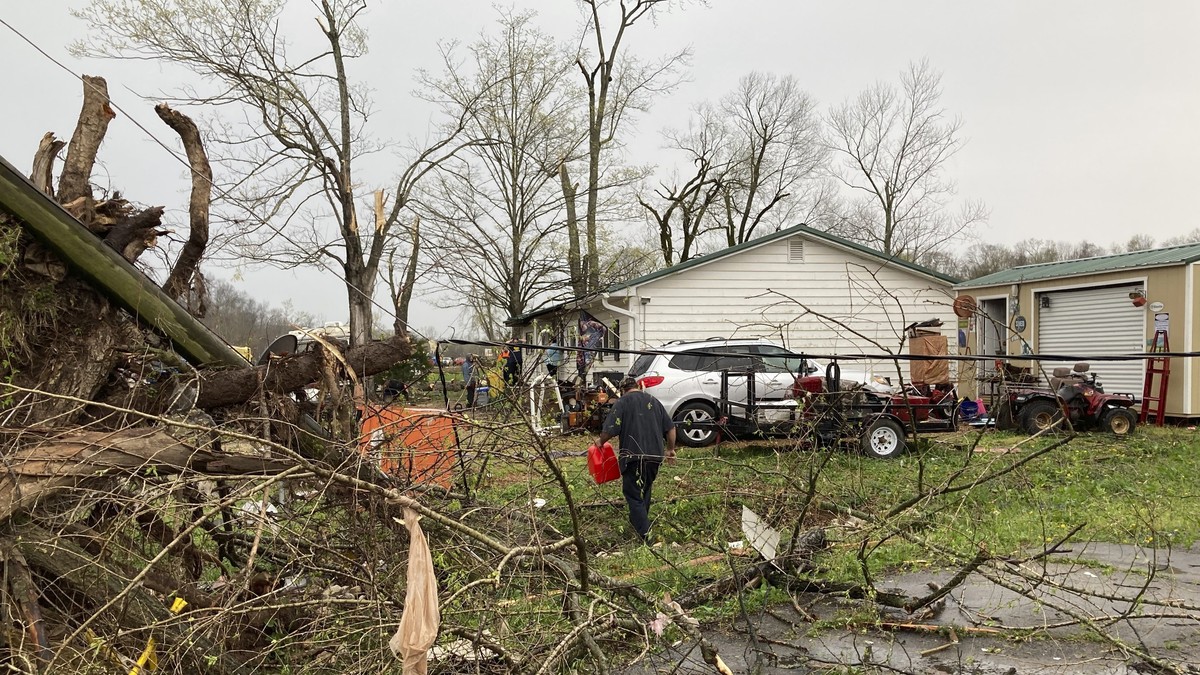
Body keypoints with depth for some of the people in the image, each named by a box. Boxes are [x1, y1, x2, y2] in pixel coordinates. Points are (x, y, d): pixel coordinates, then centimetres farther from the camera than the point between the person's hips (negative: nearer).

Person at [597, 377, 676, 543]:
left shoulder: (623, 402, -4)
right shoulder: (653, 401, 13)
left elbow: (610, 429, -12)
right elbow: (670, 428, 14)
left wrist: (601, 442, 7)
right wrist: (670, 449, 25)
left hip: (634, 456, -6)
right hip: (655, 455, 6)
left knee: (633, 494, 0)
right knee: (645, 490, 23)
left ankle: (645, 534, -9)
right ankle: (639, 521, 37)